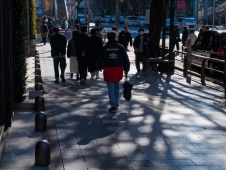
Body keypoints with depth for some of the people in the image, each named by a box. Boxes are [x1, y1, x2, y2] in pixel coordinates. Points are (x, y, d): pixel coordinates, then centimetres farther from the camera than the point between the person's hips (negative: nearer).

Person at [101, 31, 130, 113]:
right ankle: (116, 103, 28)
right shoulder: (120, 47, 1)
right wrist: (126, 69, 6)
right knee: (116, 86, 20)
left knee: (111, 88, 0)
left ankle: (113, 106, -7)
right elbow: (126, 59, -1)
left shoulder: (104, 48, 0)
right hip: (118, 69, 2)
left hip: (108, 69, -2)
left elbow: (100, 59, 7)